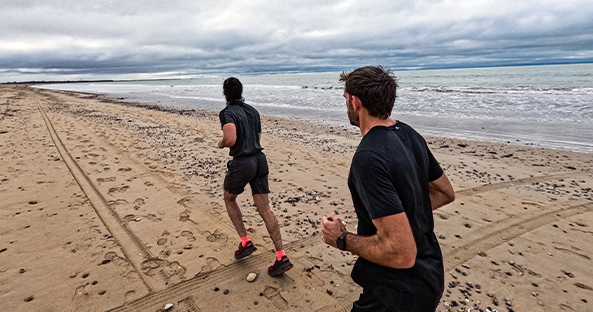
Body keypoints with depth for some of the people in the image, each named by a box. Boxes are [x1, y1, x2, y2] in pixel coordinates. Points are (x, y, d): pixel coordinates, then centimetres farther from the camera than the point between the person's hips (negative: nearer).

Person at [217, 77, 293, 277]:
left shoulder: (227, 113, -11)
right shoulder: (252, 111, 12)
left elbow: (231, 140, -25)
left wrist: (221, 144, -4)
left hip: (242, 163, -6)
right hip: (259, 159, 6)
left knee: (229, 199, 23)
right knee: (264, 209, 6)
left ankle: (245, 242, 19)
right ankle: (281, 256, 2)